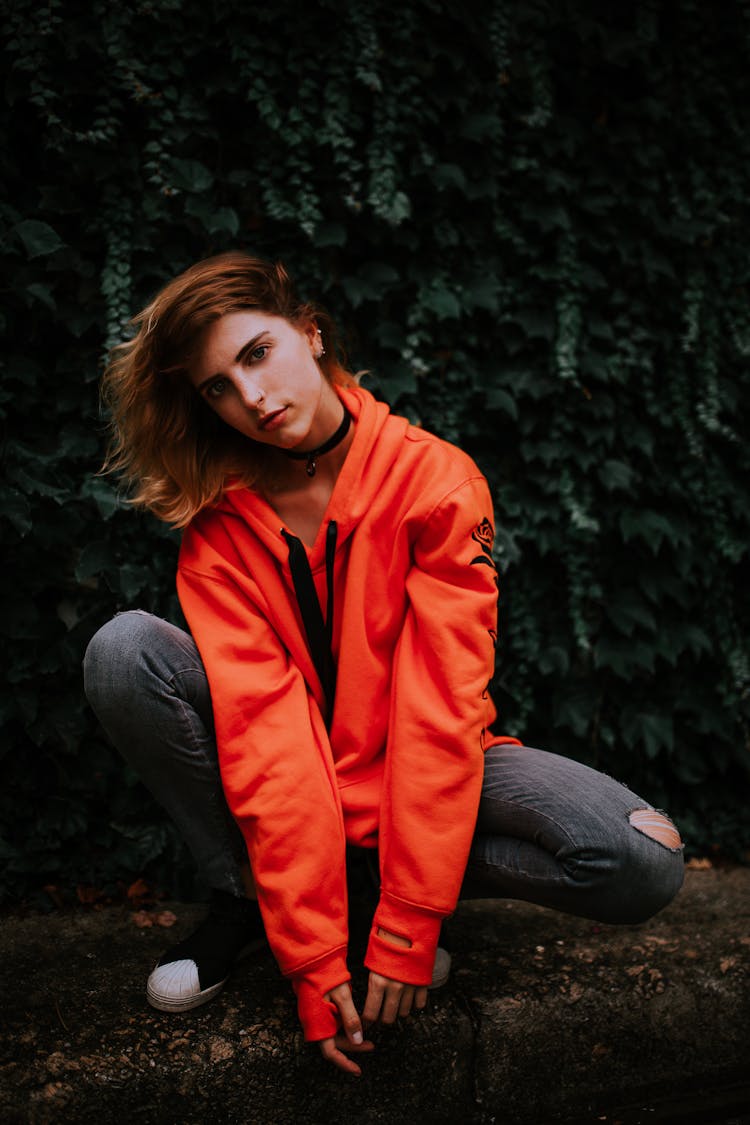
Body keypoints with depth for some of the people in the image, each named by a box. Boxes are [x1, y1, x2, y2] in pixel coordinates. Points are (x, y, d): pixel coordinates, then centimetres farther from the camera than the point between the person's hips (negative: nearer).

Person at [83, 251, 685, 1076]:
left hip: (411, 774, -1)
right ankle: (245, 901, -6)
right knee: (124, 651, -23)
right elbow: (263, 722, -20)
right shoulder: (218, 522, -10)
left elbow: (441, 709, -20)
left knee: (642, 865, -26)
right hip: (291, 782, 1)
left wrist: (406, 928, -24)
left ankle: (401, 891, -2)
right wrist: (312, 959, -25)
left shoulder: (436, 480, -15)